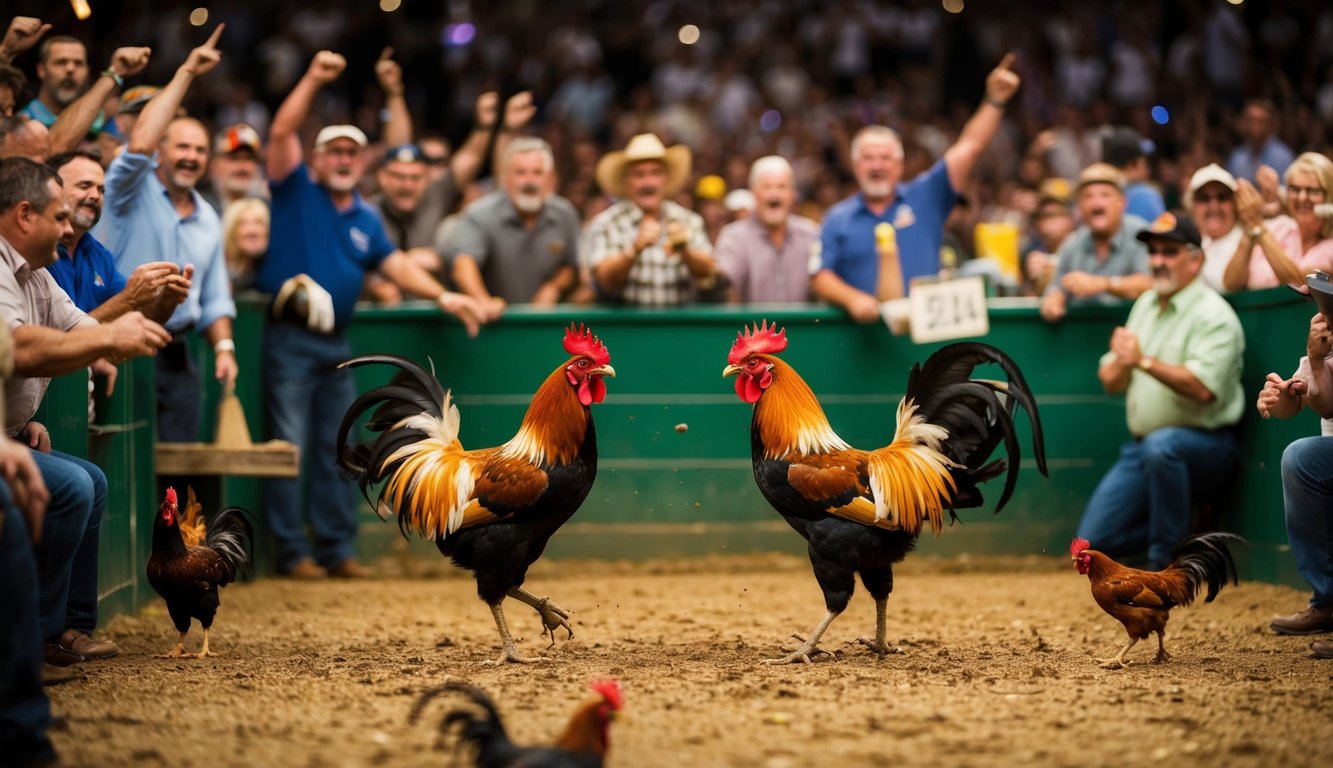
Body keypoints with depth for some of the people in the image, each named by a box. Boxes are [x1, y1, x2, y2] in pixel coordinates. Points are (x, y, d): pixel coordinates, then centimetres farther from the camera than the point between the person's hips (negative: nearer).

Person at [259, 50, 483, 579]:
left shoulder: (366, 219, 15)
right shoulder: (296, 190, -1)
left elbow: (396, 263, 10)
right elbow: (282, 132, -13)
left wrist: (442, 296, -4)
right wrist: (313, 81, -22)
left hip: (336, 342, 6)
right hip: (290, 338, -6)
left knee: (335, 451, 9)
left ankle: (338, 550, 14)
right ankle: (291, 552, -1)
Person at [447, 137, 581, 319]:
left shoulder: (565, 215, 1)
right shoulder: (479, 215, -14)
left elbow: (572, 267, 16)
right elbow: (464, 261, -31)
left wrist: (554, 287, -6)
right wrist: (483, 301, -50)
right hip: (494, 319, -2)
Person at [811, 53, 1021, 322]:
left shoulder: (925, 198, 12)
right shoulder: (839, 218, 11)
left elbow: (969, 146, 7)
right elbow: (820, 278, 5)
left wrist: (995, 101, -3)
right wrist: (852, 298, -14)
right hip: (863, 328, -1)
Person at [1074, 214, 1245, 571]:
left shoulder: (1213, 314, -12)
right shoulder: (1146, 304, 13)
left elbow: (1202, 388, -27)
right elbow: (1110, 381, 11)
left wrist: (1145, 360, -32)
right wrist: (1122, 361, -11)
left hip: (1205, 444, -7)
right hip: (1142, 445, 7)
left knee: (1161, 446, -42)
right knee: (1094, 539, -3)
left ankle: (1165, 562, -25)